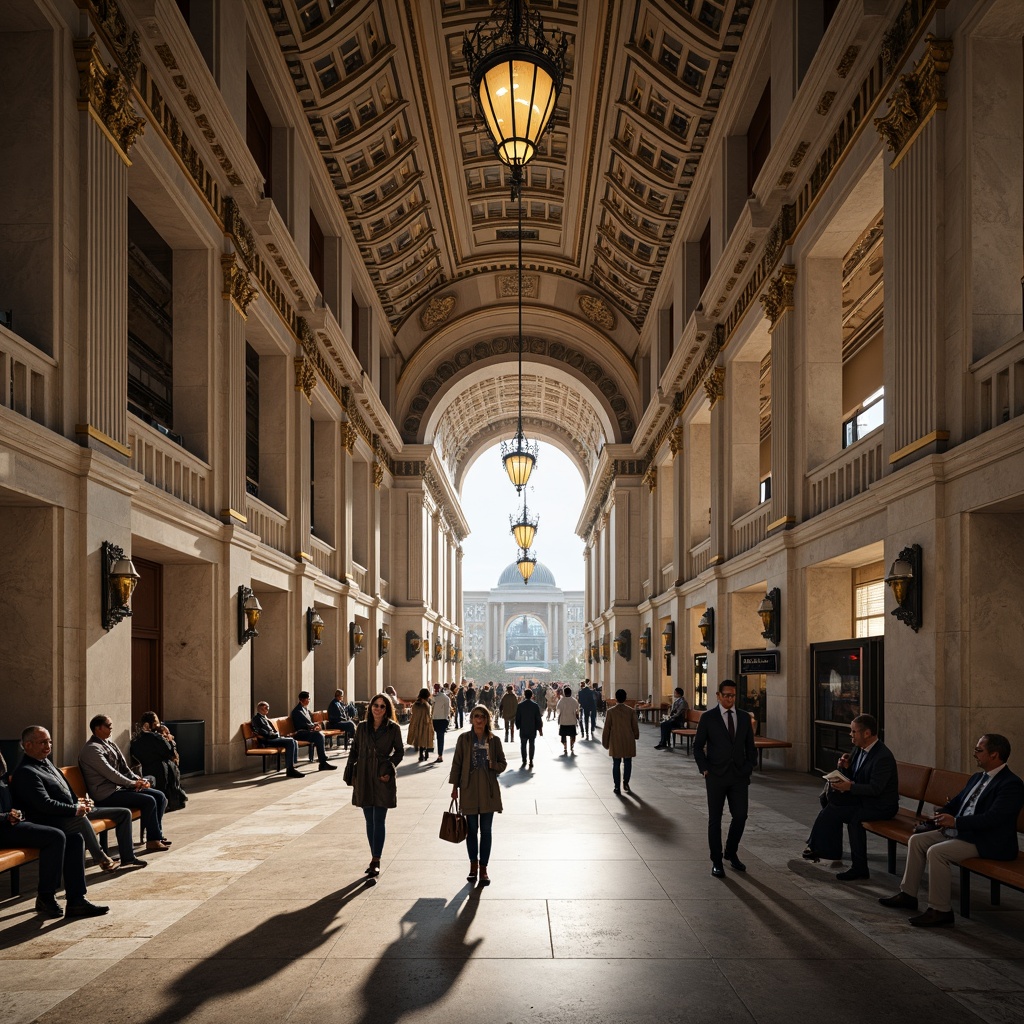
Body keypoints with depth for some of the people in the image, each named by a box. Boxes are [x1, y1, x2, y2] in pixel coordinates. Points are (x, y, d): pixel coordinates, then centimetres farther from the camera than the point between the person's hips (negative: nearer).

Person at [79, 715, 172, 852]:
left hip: (119, 787, 10)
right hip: (106, 794, -10)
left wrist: (138, 780, -2)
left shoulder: (110, 744, 16)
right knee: (149, 801, -22)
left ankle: (157, 835, 3)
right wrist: (133, 783, -13)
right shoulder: (92, 749, -14)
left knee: (160, 796, 0)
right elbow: (110, 773, -19)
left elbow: (124, 768, 16)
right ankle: (153, 841, -12)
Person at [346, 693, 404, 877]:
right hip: (364, 778, 3)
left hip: (382, 779, -3)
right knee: (370, 821, 9)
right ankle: (375, 859, 18)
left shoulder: (393, 729, -2)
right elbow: (354, 749, 11)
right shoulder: (362, 727, 5)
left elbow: (400, 751, 5)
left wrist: (390, 769, -8)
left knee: (379, 821, -6)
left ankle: (376, 862, -3)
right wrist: (350, 771, 2)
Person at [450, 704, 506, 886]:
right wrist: (454, 786, 0)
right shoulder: (464, 739, 1)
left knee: (486, 830, 3)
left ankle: (483, 867, 12)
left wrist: (492, 765, -12)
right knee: (472, 830, 6)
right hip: (469, 789, 0)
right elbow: (457, 763, 3)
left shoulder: (494, 740, 2)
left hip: (488, 790, 0)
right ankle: (473, 865, 22)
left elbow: (502, 764, 8)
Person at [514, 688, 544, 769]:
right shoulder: (535, 705, -6)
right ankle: (531, 761, 2)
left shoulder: (520, 705, -4)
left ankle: (524, 761, 6)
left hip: (523, 729, 0)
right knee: (531, 745, 6)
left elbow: (517, 718, 0)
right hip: (533, 729, 0)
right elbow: (538, 718, -4)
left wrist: (518, 726, 13)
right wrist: (540, 729, 2)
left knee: (523, 745, 9)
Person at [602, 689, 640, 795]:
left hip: (615, 742, -1)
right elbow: (635, 726, 4)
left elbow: (606, 728, -3)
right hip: (628, 741, 1)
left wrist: (605, 742, 7)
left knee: (616, 764, 5)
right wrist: (635, 736, 23)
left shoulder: (611, 711, -6)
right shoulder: (631, 711, -3)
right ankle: (625, 783, 17)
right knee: (627, 763, 15)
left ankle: (617, 788, 4)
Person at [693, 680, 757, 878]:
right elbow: (698, 746, 0)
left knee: (740, 816, 1)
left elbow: (750, 747, 13)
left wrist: (750, 768, 2)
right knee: (715, 819, 4)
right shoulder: (708, 718, -3)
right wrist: (704, 769, -9)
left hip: (739, 776, 3)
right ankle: (716, 861, 14)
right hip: (716, 776, -3)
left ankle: (731, 852, 25)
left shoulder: (744, 717, 6)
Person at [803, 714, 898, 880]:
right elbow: (853, 778, 13)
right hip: (862, 799, 9)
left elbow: (875, 789, -26)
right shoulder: (859, 749, 5)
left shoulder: (883, 757, -22)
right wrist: (846, 767, -7)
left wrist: (849, 787, -29)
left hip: (881, 806, -9)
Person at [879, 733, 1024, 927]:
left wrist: (956, 822, -26)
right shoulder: (978, 778, 15)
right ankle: (908, 894, 11)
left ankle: (940, 911, -18)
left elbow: (993, 817, -26)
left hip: (987, 843, -10)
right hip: (960, 831, 10)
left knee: (936, 852, -27)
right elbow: (956, 803, 21)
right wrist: (941, 815, -1)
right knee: (917, 840, 4)